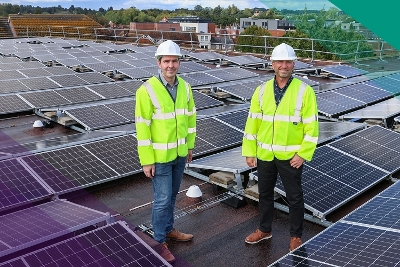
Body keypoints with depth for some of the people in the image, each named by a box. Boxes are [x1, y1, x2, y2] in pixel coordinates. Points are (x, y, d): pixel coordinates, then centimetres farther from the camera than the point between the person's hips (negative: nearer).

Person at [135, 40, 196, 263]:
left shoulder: (185, 87, -1)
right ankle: (160, 241, 22)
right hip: (160, 156, -6)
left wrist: (190, 145, 13)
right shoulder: (147, 90, -19)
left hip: (180, 153, 6)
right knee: (163, 199, 3)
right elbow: (142, 128, -17)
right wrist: (147, 160, -16)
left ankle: (169, 229, 40)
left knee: (172, 195, 20)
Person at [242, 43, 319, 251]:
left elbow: (311, 126, -9)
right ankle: (264, 230, 38)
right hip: (264, 155, 4)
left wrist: (303, 154, -13)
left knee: (294, 197, 10)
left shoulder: (304, 91, -9)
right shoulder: (262, 90, 1)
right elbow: (252, 122, 2)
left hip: (291, 156, -3)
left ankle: (296, 236, 30)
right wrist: (249, 152, 0)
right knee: (264, 194, 18)